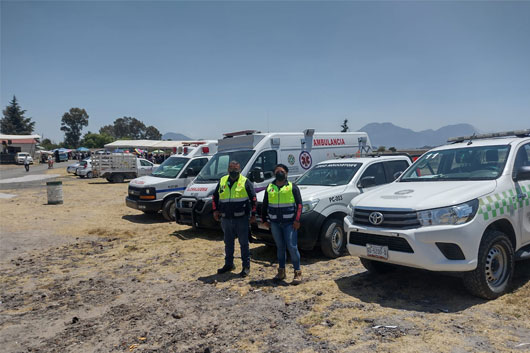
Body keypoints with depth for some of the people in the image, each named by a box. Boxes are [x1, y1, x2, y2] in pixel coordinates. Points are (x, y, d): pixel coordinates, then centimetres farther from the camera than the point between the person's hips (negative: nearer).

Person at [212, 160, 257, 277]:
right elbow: (215, 196, 18)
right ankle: (229, 264, 30)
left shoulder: (245, 182, -3)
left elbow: (253, 199, -2)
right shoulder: (222, 181, 8)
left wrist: (253, 214, -6)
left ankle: (246, 266, 12)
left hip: (241, 218, -4)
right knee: (228, 243, 16)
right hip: (226, 218, 4)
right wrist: (215, 210, 8)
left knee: (244, 243, 2)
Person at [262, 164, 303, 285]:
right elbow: (264, 205, 16)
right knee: (280, 247, 12)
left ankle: (297, 272, 5)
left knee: (292, 247, -6)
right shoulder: (269, 188, 11)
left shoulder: (292, 187, 1)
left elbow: (299, 204, -3)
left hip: (289, 223, -3)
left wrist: (297, 220, -12)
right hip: (275, 223, 4)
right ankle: (281, 271, 23)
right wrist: (265, 220, 11)